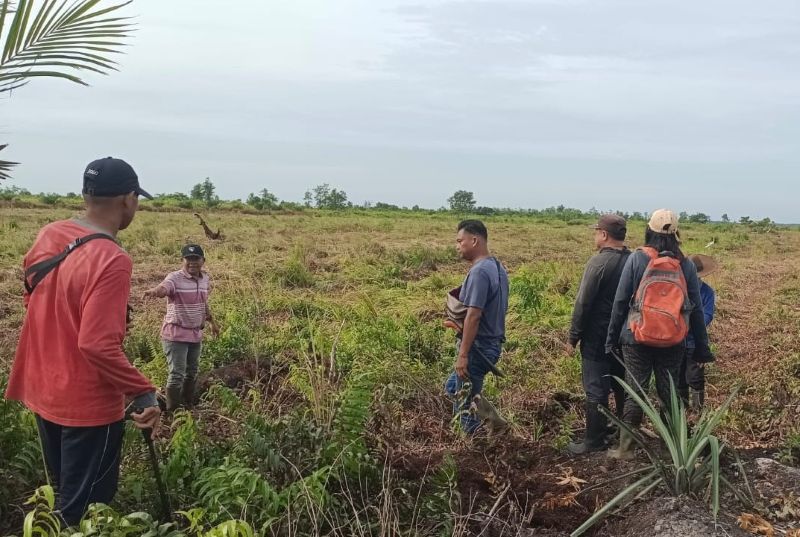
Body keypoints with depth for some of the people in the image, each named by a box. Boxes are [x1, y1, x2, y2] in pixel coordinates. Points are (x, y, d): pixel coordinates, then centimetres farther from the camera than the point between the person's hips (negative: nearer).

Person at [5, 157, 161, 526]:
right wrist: (143, 392, -22)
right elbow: (98, 345, -31)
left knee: (62, 496, 27)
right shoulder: (111, 261, -26)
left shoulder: (47, 236, -1)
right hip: (88, 406, -8)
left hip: (42, 393, 8)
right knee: (82, 511, 10)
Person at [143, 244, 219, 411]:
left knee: (192, 372, 18)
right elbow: (163, 288, -41)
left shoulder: (205, 278, 5)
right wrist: (155, 291, -64)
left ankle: (189, 407, 34)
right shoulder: (175, 278, -17)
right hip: (176, 335, -7)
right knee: (177, 374, -6)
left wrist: (212, 322, 29)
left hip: (196, 334, 7)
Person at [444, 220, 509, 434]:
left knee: (464, 405, 1)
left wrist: (463, 355, -23)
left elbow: (474, 315, -25)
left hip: (478, 347, -10)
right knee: (452, 387, 23)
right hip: (492, 343, 10)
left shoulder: (479, 271, -20)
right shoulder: (498, 268, 11)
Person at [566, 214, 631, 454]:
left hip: (597, 338, -7)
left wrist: (573, 337, -10)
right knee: (623, 387, 18)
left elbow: (583, 303, -17)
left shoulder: (599, 261, -17)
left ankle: (594, 442, 7)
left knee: (596, 391, 0)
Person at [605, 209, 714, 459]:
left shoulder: (637, 258, -7)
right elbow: (696, 309, 3)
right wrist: (701, 347, 11)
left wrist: (612, 338, 3)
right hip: (674, 342, 2)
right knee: (669, 393, 13)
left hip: (638, 338, -2)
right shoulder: (686, 265, 0)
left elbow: (620, 301, -5)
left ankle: (626, 448, 13)